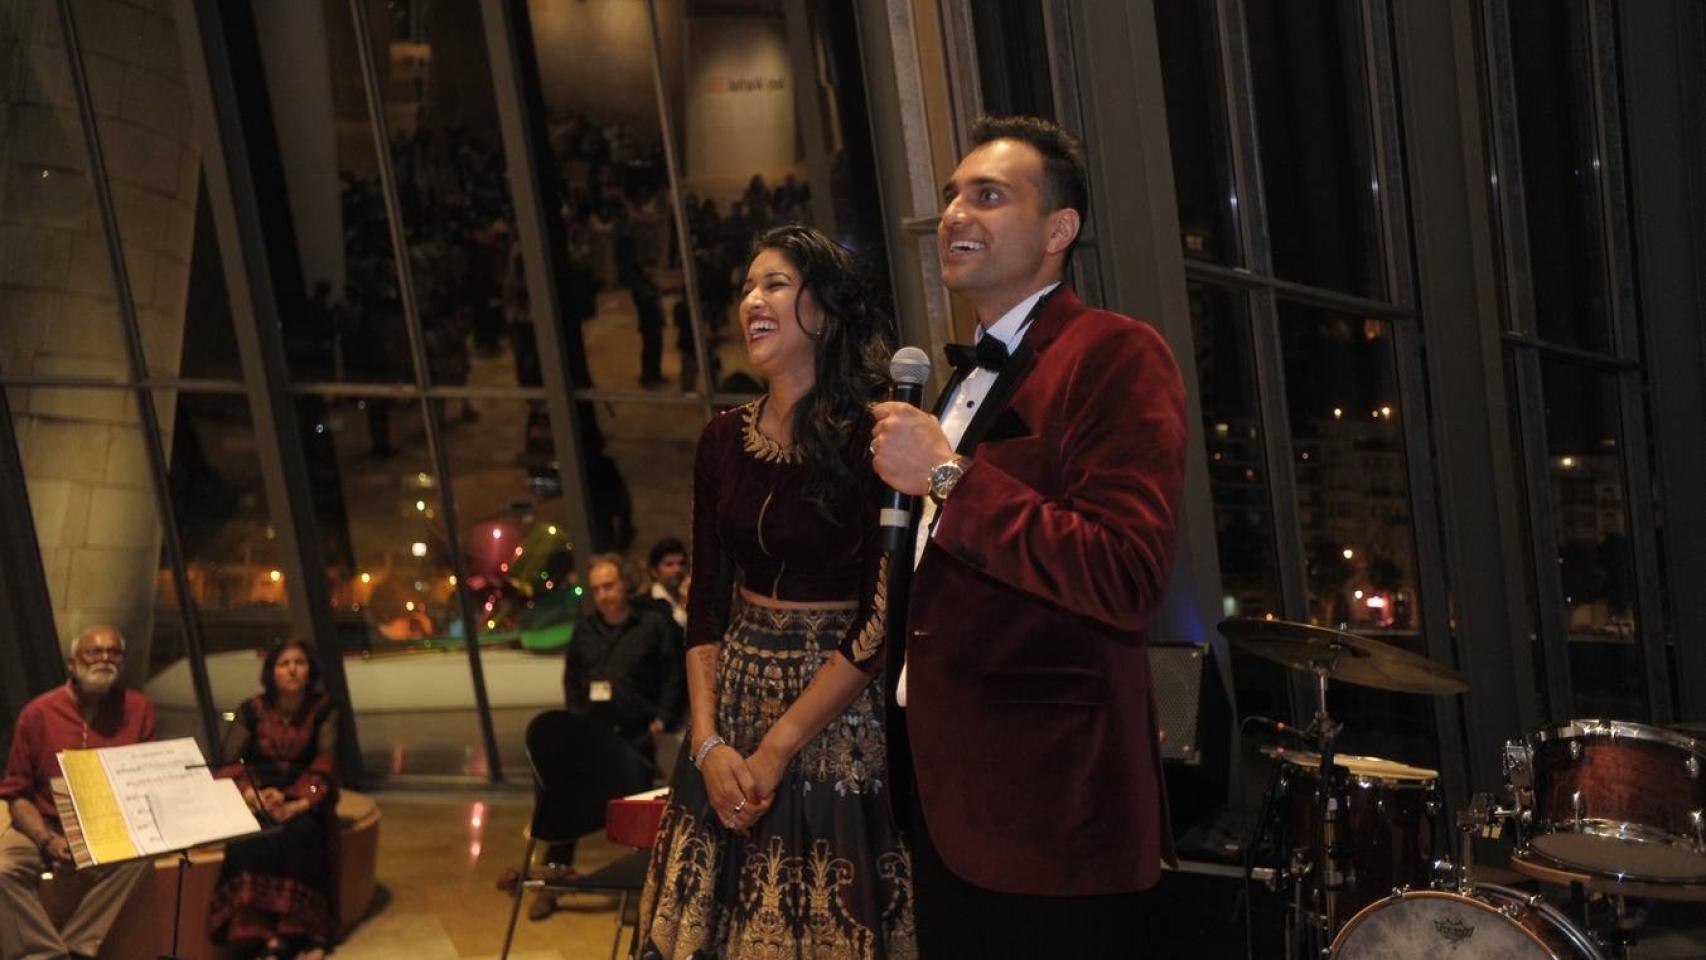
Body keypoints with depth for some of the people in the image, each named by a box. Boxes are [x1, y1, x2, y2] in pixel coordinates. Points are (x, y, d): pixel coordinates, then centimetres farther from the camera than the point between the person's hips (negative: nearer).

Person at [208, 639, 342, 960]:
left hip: (303, 798, -1)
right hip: (258, 798, 1)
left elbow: (325, 761, -9)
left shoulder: (323, 709, 2)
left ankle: (302, 931, -31)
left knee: (301, 834, -34)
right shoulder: (251, 710, 3)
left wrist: (300, 803, -26)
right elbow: (228, 762, -3)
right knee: (247, 843, -32)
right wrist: (251, 793, -24)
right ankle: (259, 933, -35)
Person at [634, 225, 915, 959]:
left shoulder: (872, 437, -13)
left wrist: (778, 748, -14)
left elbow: (882, 617, -15)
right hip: (733, 708, 5)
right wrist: (708, 741, -6)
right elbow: (705, 602, 6)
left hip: (839, 725, -5)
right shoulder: (723, 439, 4)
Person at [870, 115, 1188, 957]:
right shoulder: (966, 376, 14)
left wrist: (947, 476, -21)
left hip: (1048, 800, -8)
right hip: (945, 788, 8)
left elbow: (1127, 580, -24)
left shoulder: (1116, 355, -13)